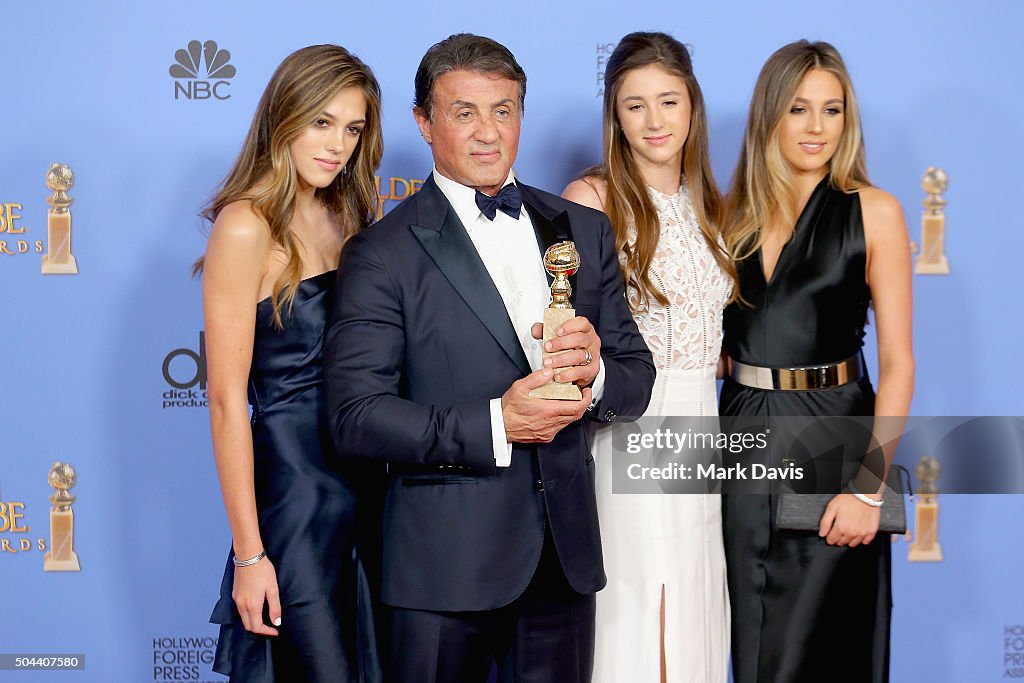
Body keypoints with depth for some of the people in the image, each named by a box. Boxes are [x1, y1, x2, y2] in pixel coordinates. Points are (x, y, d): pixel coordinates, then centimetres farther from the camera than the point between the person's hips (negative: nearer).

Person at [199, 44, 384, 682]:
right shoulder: (247, 227, -12)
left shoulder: (348, 218, 9)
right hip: (294, 492, -7)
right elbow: (227, 401, -14)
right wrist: (249, 553, -15)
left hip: (368, 486, 7)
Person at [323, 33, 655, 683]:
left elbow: (637, 374, 10)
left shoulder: (585, 231, 9)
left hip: (565, 549, 4)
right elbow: (356, 414, -12)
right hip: (445, 556, -4)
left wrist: (595, 373, -13)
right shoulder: (383, 253, -6)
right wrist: (492, 426, -21)